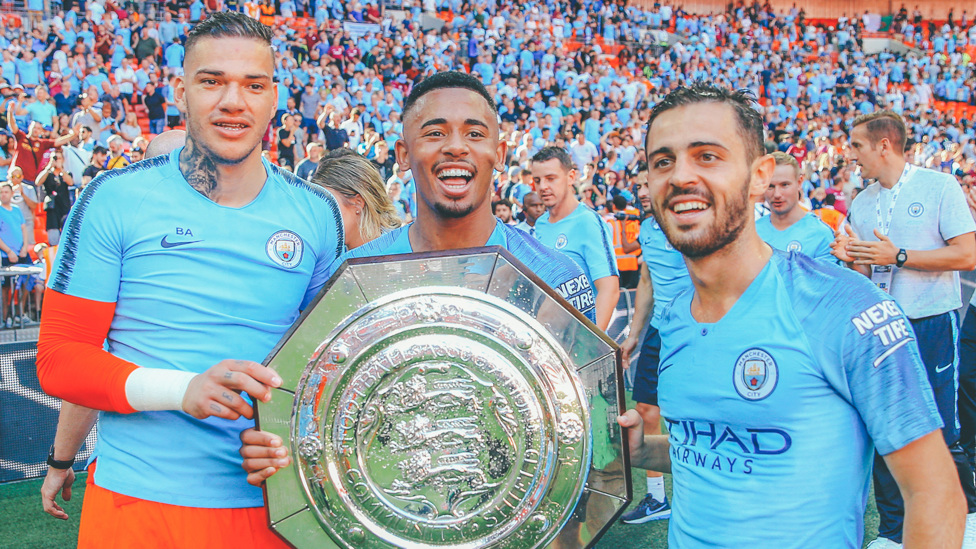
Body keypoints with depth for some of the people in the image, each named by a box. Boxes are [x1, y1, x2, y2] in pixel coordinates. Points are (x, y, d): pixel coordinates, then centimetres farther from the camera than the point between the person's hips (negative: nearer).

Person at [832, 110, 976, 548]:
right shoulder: (861, 204, 11)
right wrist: (852, 258, -6)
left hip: (931, 326, -5)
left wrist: (898, 256, -16)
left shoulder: (939, 187, -4)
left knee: (939, 436, -2)